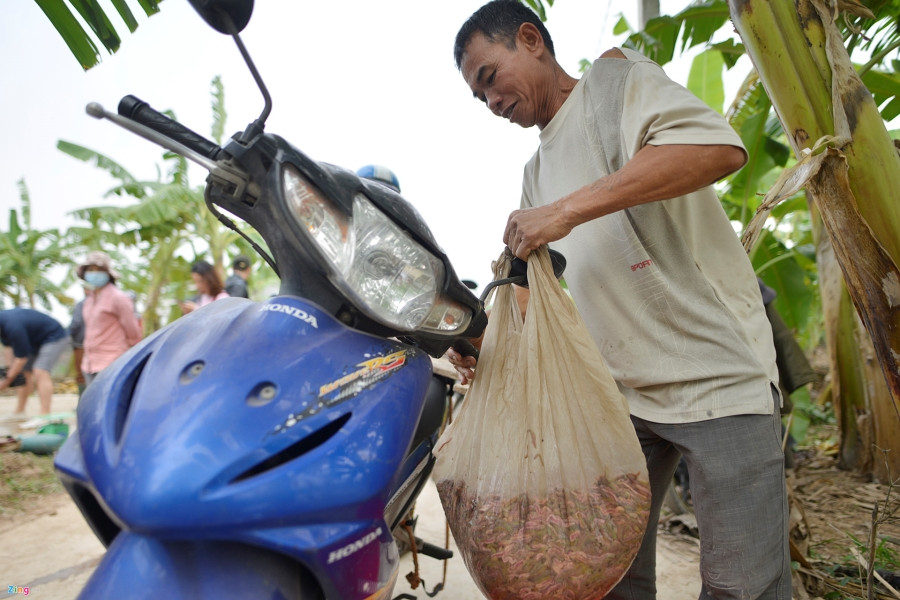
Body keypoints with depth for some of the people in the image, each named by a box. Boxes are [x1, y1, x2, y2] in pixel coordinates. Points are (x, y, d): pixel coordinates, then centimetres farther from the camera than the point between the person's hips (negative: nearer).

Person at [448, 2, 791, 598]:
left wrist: (569, 209, -26)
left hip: (720, 375, -6)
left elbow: (721, 146, -22)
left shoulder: (616, 77, -1)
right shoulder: (537, 172, 19)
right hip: (620, 392, 7)